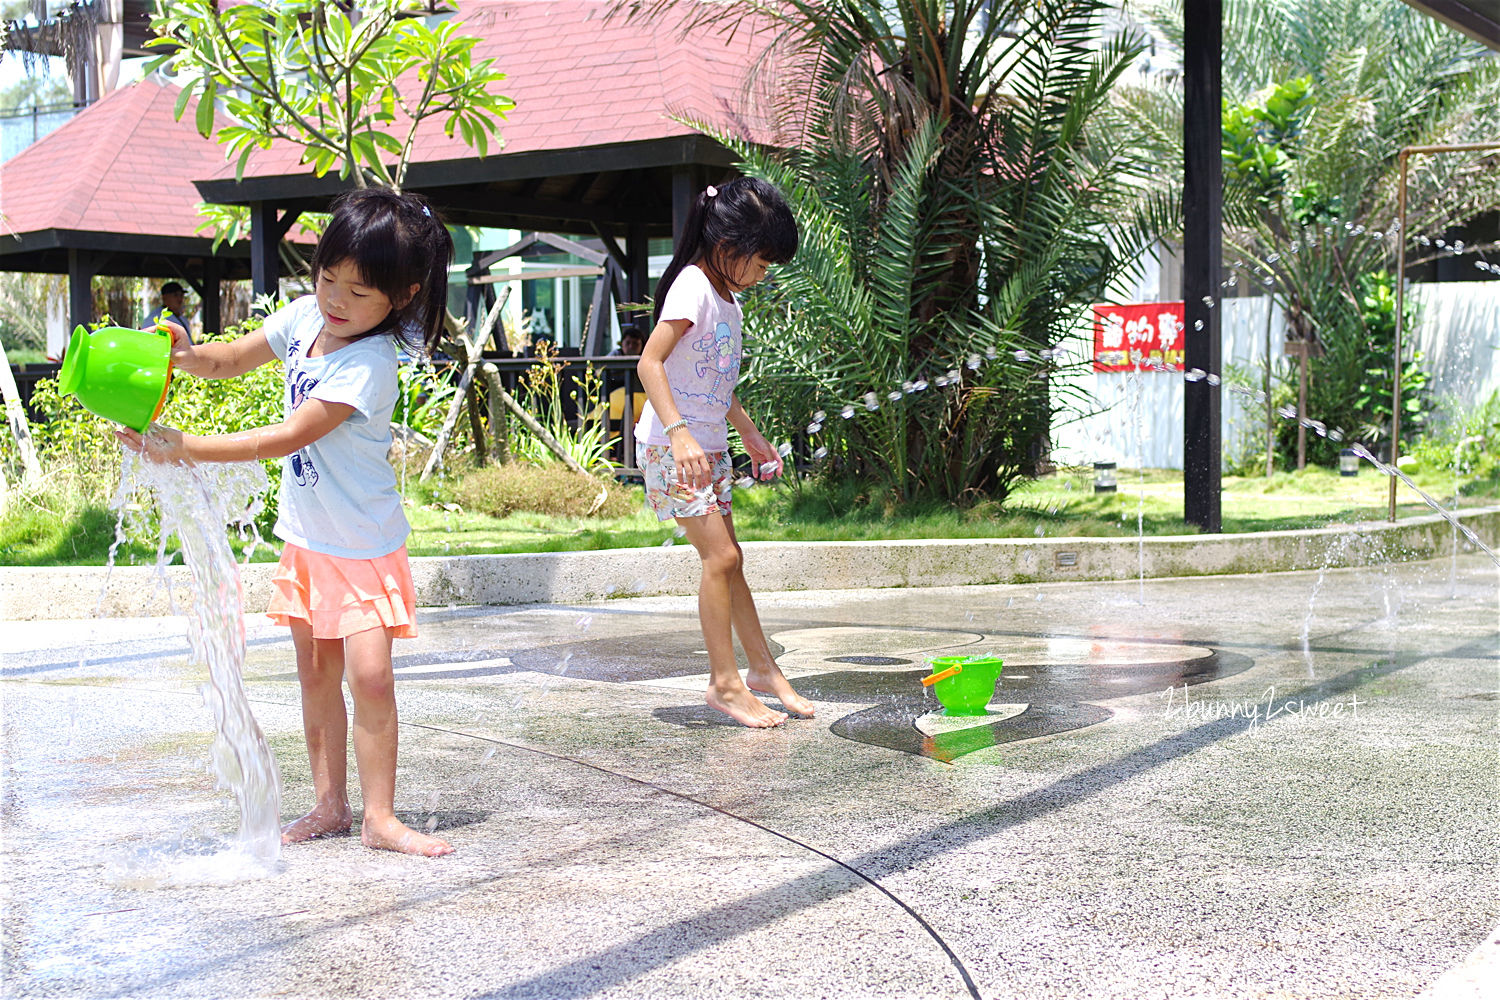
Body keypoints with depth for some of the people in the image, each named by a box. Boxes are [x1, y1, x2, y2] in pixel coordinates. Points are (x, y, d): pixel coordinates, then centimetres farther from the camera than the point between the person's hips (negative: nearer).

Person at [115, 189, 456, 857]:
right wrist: (187, 356, -12)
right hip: (306, 537, 7)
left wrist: (186, 448, -30)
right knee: (316, 673, 11)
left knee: (370, 675, -13)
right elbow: (234, 360, 11)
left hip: (362, 545, -7)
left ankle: (380, 817, -4)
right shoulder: (306, 315, -2)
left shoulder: (367, 365, -25)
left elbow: (289, 436, -29)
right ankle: (329, 805, 20)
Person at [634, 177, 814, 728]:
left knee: (728, 561, 13)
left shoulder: (727, 298, 13)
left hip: (709, 449, 9)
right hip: (673, 448, -9)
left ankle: (762, 668, 20)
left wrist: (753, 438, 25)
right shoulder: (693, 286, -15)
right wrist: (680, 433, -35)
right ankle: (725, 682, -2)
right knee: (721, 558, -10)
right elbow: (650, 362, -25)